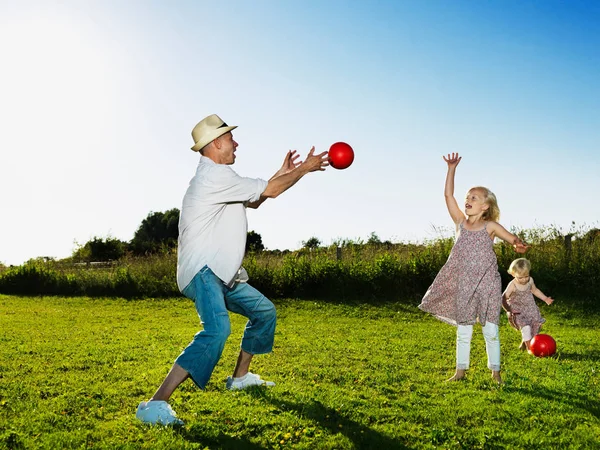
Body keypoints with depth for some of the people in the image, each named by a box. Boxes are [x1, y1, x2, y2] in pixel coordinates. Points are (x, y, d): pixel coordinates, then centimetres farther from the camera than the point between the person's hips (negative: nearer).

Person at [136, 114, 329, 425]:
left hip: (222, 274, 11)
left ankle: (240, 376, 33)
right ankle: (155, 405, -32)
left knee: (264, 311, 21)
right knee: (217, 329, -32)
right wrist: (305, 168, 3)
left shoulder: (215, 177, 19)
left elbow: (252, 200, 31)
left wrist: (281, 173, 25)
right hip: (202, 272, -11)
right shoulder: (215, 175, -14)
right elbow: (269, 191, -11)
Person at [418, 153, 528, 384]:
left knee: (490, 330, 4)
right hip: (464, 286, 3)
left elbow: (514, 239, -8)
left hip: (487, 284, -2)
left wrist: (518, 244, -32)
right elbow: (448, 195, 0)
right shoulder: (461, 222, 4)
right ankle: (461, 370, 19)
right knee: (463, 330, 9)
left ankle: (495, 372, 18)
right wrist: (451, 169, -1)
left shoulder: (490, 226, -2)